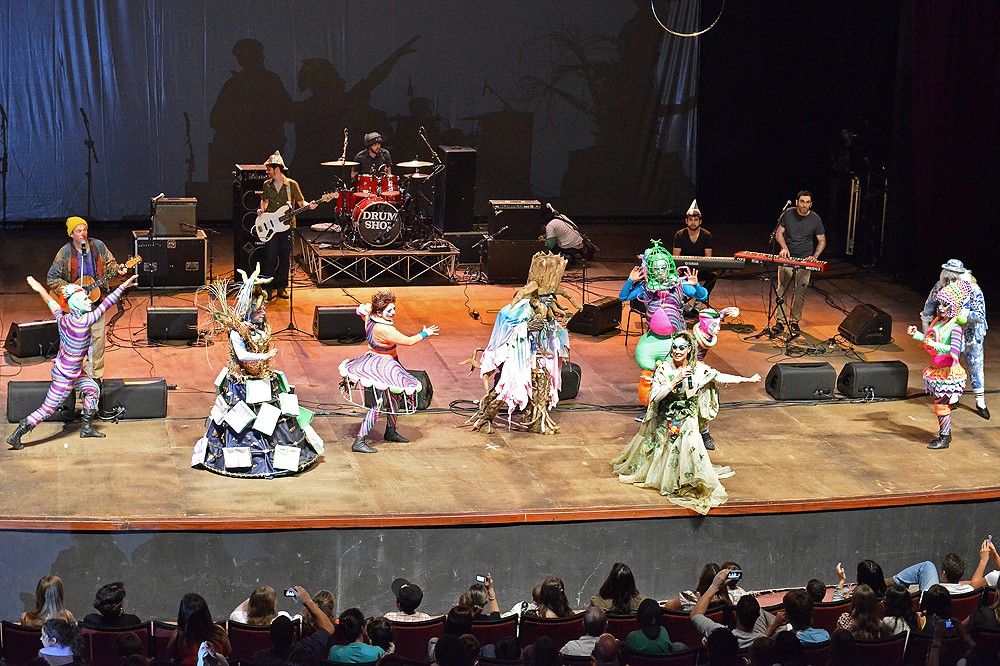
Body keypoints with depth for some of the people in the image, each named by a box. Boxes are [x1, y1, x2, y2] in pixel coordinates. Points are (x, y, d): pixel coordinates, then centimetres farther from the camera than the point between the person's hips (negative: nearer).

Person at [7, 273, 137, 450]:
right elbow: (106, 305, -28)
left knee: (93, 389, 23)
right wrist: (124, 286, -24)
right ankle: (15, 437, 8)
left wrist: (38, 288, 29)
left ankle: (87, 428, 34)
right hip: (65, 377, -9)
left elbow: (51, 303, 12)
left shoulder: (62, 318, -7)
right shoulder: (82, 322, -29)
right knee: (47, 410, 0)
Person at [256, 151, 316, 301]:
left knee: (285, 258, 5)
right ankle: (269, 288, 4)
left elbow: (301, 202, 2)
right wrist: (262, 209, 1)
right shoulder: (267, 185, 7)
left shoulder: (292, 185, -2)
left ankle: (281, 287, 17)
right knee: (270, 258, -5)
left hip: (286, 225, -1)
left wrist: (308, 206, -19)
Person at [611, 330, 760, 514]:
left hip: (687, 423, 0)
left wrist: (749, 379, 9)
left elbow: (722, 377, 4)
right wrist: (676, 380, -28)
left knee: (690, 449, -20)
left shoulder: (698, 369, -7)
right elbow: (655, 397, -21)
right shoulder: (664, 369, -13)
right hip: (664, 422, 0)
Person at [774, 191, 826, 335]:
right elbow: (779, 233, 5)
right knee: (783, 290, -5)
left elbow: (822, 241, 1)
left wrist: (815, 256, -16)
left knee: (800, 293, 0)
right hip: (786, 258, 1)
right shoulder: (788, 214, -3)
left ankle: (795, 321, 11)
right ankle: (781, 321, -1)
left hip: (805, 261, 0)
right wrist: (784, 247, -13)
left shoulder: (815, 220, -5)